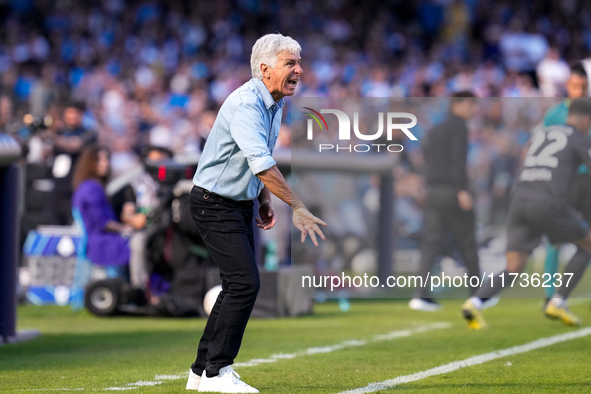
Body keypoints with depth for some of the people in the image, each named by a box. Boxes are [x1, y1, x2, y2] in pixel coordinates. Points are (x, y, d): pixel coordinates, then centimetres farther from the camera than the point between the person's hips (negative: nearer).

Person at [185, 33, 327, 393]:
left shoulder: (276, 105, 7)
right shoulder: (246, 104, -25)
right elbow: (261, 163, -36)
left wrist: (265, 201, 12)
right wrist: (297, 207, -38)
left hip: (241, 204, 10)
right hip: (215, 203, -10)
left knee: (239, 285, 10)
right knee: (245, 282, -17)